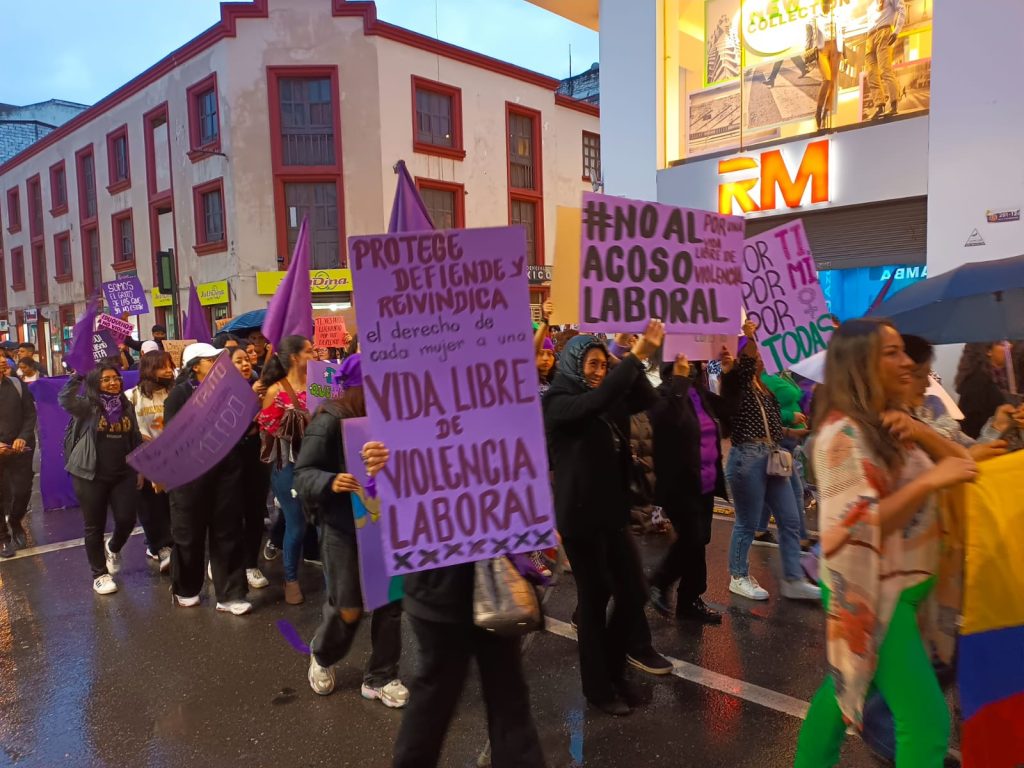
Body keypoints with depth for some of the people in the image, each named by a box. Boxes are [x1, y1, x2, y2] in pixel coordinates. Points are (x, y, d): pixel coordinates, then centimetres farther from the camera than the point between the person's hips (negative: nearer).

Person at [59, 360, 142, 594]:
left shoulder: (126, 406, 7)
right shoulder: (88, 406, -6)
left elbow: (135, 439, 13)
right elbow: (65, 400, -29)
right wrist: (77, 376, -26)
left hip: (123, 474, 3)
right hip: (91, 475, -3)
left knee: (127, 519, 0)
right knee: (94, 526, 7)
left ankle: (113, 548, 35)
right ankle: (99, 574, 22)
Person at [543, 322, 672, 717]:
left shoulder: (607, 403, 11)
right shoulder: (558, 404, -12)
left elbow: (645, 399, 2)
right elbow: (597, 400, -31)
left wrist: (640, 356, -14)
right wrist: (636, 355, -34)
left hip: (613, 512, 7)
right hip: (580, 517, -7)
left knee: (633, 592, 10)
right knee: (594, 598, 4)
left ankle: (612, 666, 33)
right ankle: (599, 687, 22)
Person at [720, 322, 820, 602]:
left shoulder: (764, 390, 19)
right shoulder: (735, 384, -3)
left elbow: (772, 427, 21)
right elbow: (746, 363, -23)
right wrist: (749, 337, -32)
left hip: (771, 458, 8)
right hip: (747, 458, -8)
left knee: (790, 520, 7)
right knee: (747, 524, 1)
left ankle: (792, 581, 16)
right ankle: (739, 578, 17)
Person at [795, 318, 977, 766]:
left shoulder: (889, 423, 8)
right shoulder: (844, 433, -21)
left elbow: (961, 464, 7)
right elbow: (857, 528, -26)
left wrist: (922, 434, -11)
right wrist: (929, 481, -30)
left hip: (903, 586, 9)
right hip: (871, 592, -9)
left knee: (845, 687, 21)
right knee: (927, 721, -6)